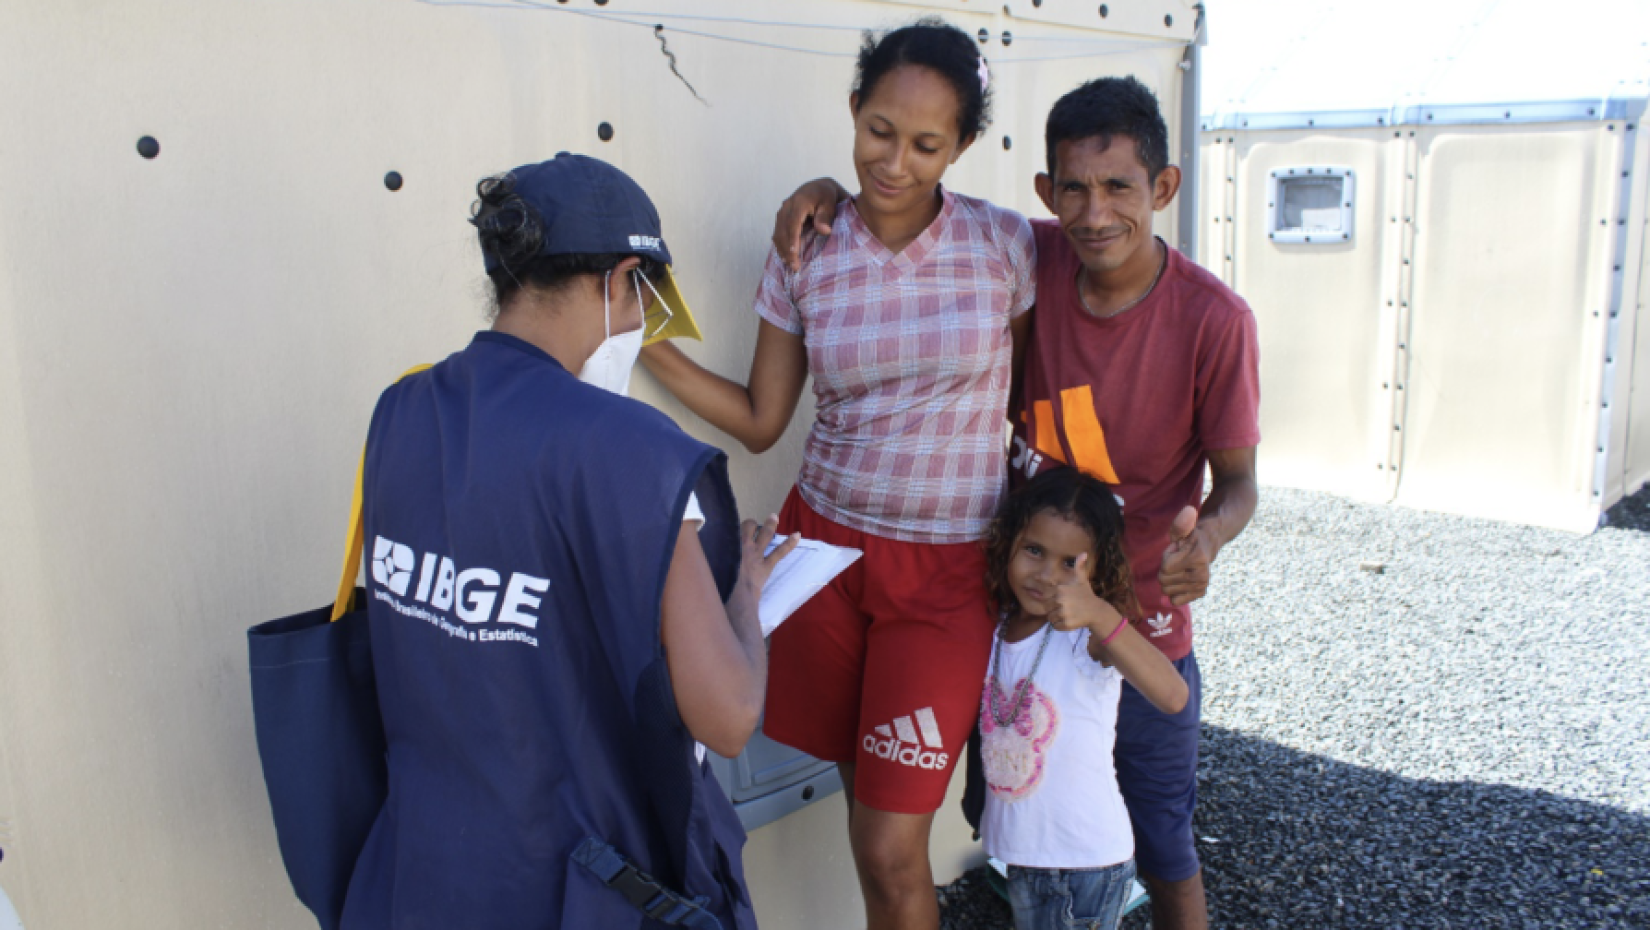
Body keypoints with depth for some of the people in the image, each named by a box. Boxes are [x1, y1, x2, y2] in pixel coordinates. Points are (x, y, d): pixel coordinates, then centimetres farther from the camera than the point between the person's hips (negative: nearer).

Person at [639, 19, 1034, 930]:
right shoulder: (806, 256, -2)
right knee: (871, 815, 15)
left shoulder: (1004, 245, -7)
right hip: (826, 544, 3)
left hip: (947, 570, -2)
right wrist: (655, 349, -8)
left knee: (891, 849, -1)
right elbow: (760, 419, 4)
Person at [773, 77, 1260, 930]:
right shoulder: (1036, 260, -9)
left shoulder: (1212, 320, -18)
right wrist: (831, 190, -13)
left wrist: (1206, 539, -31)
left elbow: (1237, 482, -9)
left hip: (1138, 627, -3)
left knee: (1162, 846, 14)